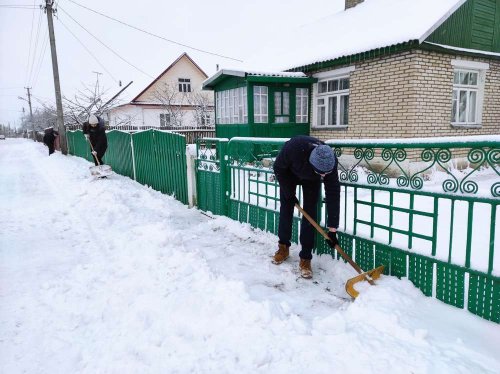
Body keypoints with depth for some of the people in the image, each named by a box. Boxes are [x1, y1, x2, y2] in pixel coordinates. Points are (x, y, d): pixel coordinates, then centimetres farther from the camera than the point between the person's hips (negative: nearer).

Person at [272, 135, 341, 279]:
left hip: (311, 179, 0)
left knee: (310, 213, -7)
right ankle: (283, 247, 21)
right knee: (286, 208, 2)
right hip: (288, 172, 0)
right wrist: (289, 193, -17)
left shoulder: (330, 163, -39)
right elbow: (278, 167, -23)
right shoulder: (294, 147, -45)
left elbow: (333, 194, -32)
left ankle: (305, 258, 0)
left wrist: (332, 229, -31)